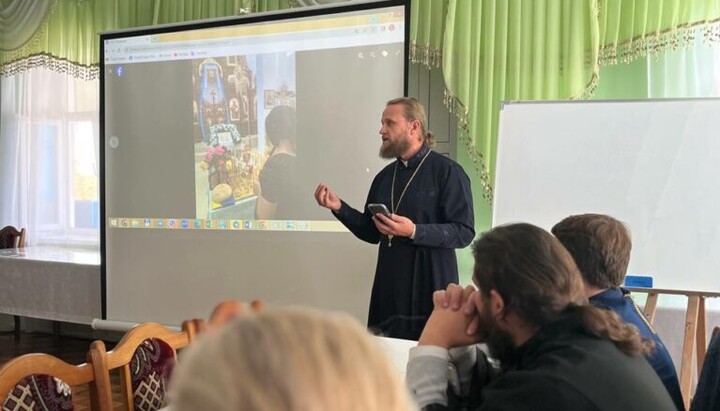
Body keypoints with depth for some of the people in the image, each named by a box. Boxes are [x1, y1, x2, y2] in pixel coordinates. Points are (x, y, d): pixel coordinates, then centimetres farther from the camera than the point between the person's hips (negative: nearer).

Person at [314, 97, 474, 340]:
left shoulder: (447, 171, -8)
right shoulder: (385, 177, 12)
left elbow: (464, 232, -13)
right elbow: (372, 233, 16)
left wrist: (414, 231, -24)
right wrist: (339, 208, 2)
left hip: (430, 290, -6)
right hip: (389, 291, 6)